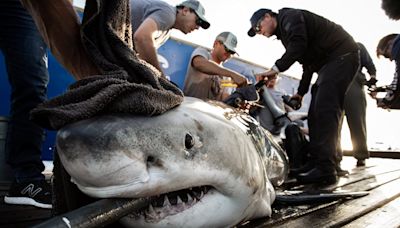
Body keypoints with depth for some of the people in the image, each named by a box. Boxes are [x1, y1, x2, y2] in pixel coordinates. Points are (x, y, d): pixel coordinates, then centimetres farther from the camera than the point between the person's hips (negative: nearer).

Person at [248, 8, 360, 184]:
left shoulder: (289, 16, -4)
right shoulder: (285, 31, 24)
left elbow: (299, 44, -24)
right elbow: (308, 64, 27)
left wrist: (277, 68, -22)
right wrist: (301, 92, 25)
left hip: (341, 55, -11)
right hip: (330, 61, 11)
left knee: (325, 112, -20)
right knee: (315, 114, 4)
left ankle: (325, 170, -23)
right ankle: (316, 162, 3)